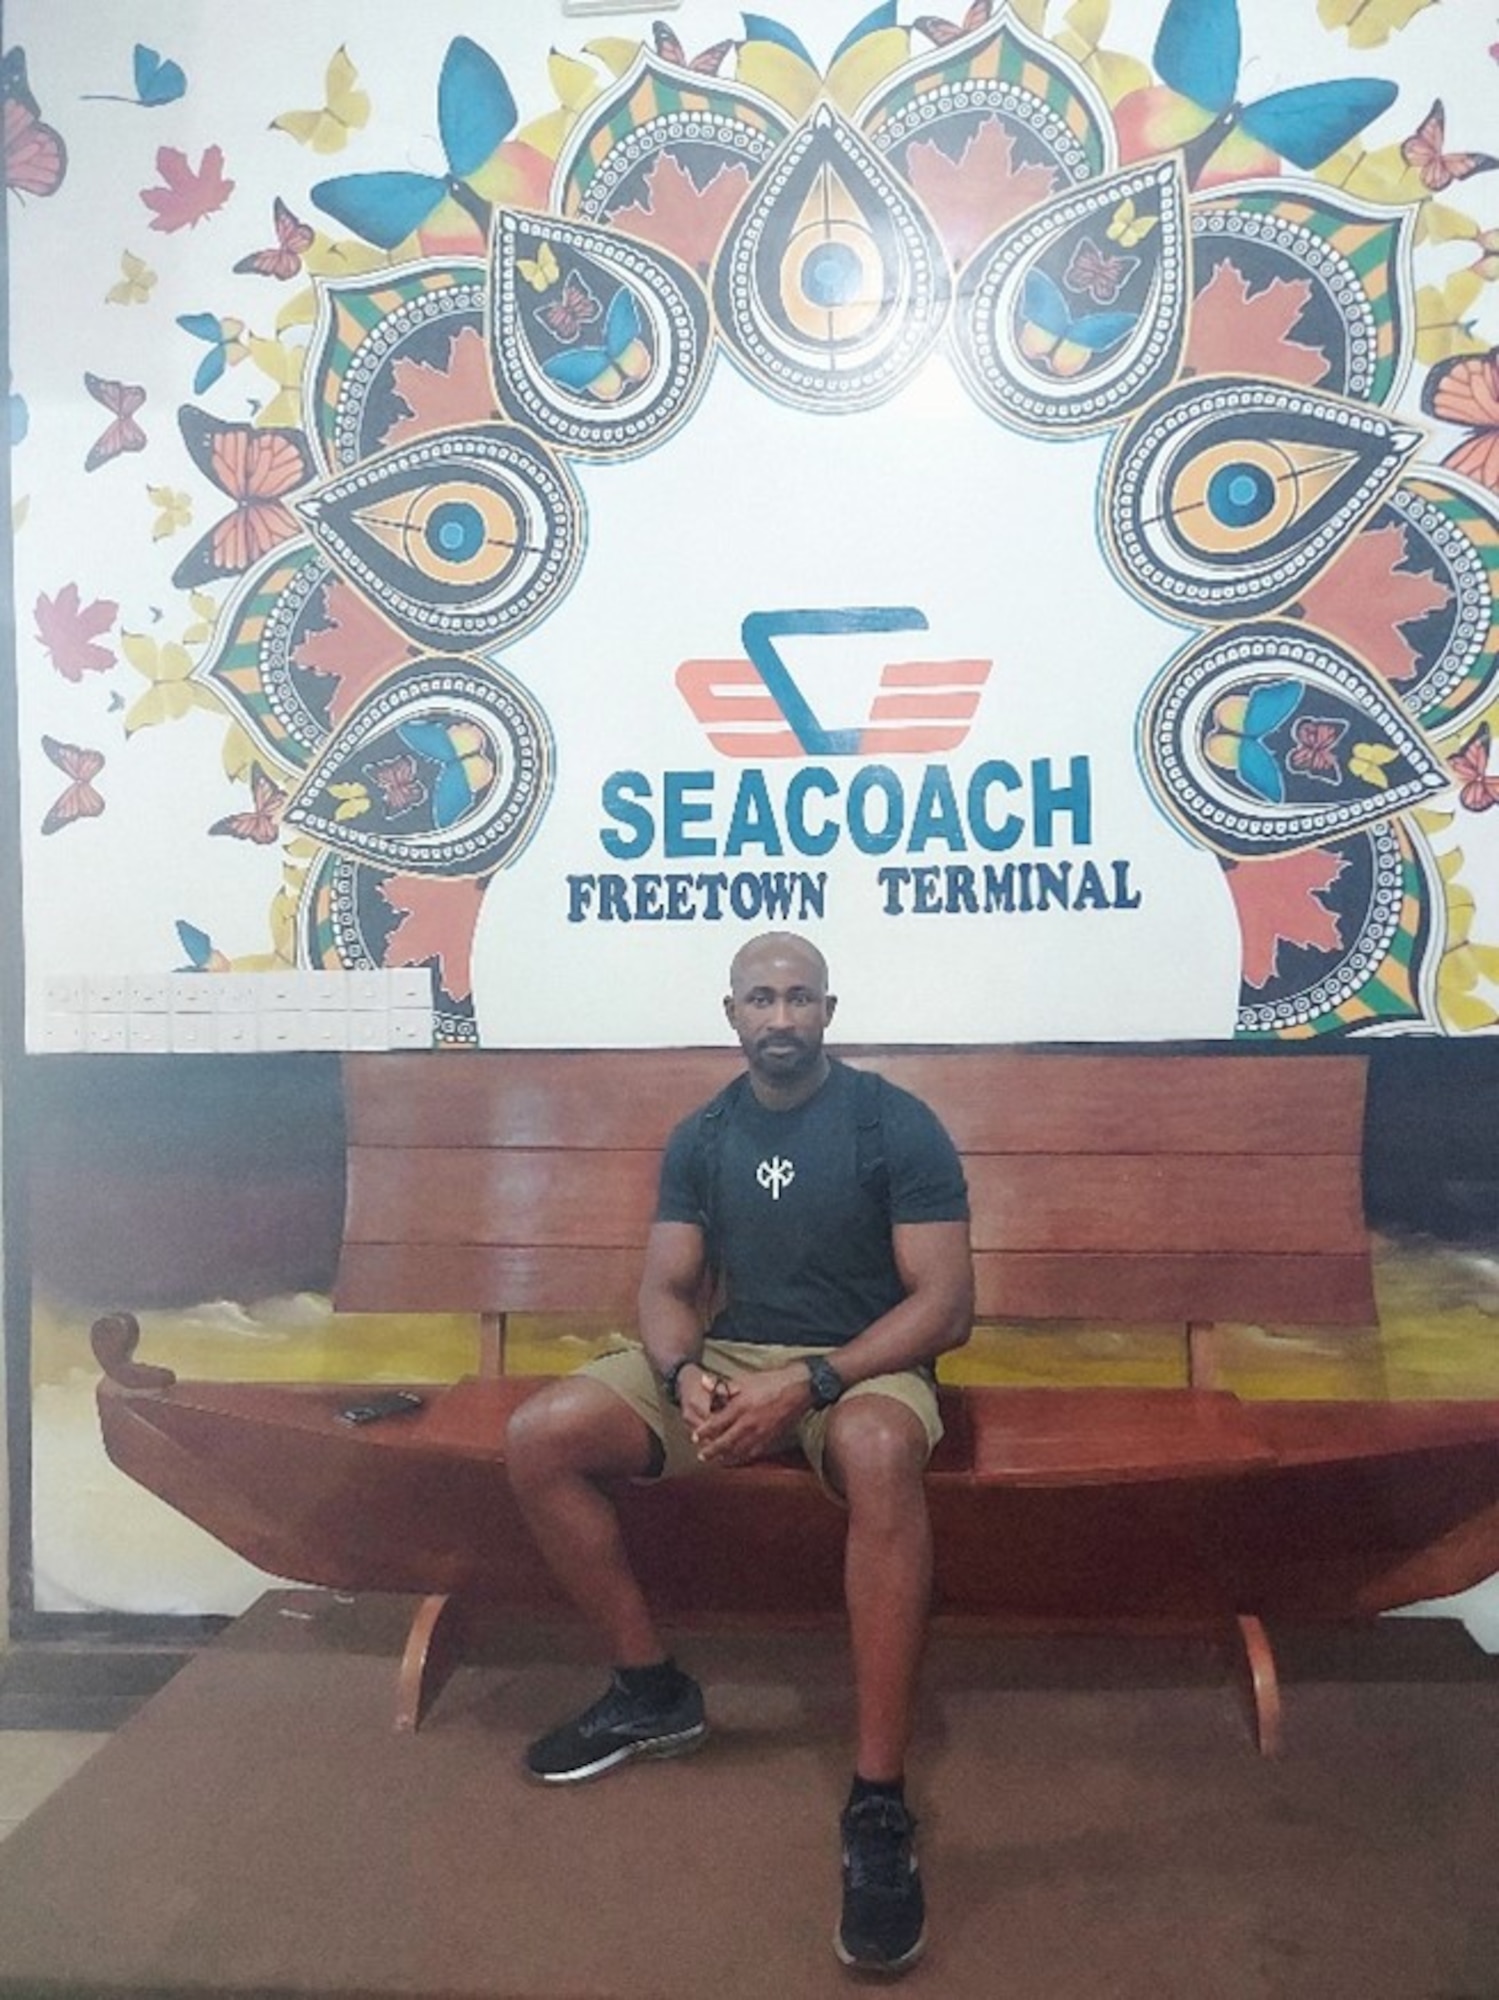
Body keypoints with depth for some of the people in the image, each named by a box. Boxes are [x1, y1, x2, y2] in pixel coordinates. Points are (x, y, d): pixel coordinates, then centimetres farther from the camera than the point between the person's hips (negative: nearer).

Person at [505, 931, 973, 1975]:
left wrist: (806, 1384, -25)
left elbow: (946, 1303, -14)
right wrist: (685, 1376, -18)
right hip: (729, 1356, 5)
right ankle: (655, 1688, 4)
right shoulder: (700, 1138, 6)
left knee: (878, 1454, -41)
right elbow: (667, 1288, 6)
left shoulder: (898, 1124, -8)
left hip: (864, 1363, -4)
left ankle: (880, 1807, -30)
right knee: (539, 1438, -14)